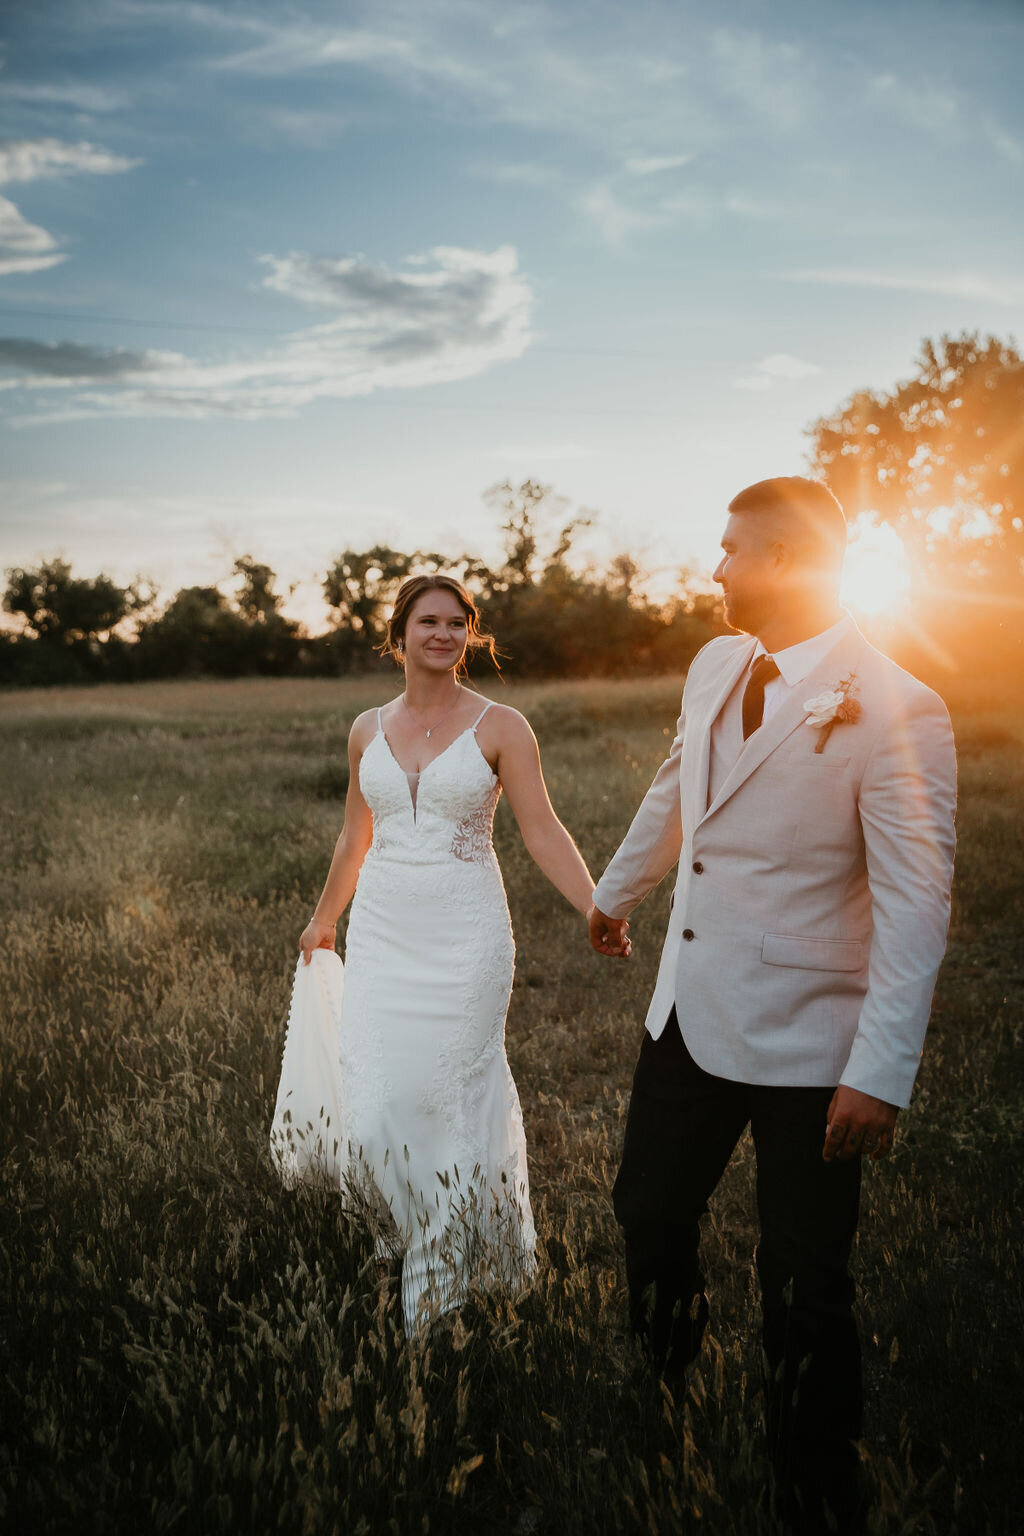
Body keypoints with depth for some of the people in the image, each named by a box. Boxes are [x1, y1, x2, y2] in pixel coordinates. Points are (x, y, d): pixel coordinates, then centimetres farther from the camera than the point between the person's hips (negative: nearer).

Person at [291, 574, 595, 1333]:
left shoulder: (501, 727, -4)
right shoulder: (368, 730, 8)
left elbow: (544, 833, -7)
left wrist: (600, 913, -19)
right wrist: (324, 921, 28)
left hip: (465, 936, -3)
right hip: (383, 933, 3)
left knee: (454, 1100, 4)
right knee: (377, 1110, 0)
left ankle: (448, 1279, 26)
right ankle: (420, 1234, 31)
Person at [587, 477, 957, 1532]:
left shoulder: (891, 710, -19)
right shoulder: (715, 665, 3)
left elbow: (916, 903, -20)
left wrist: (881, 1075, -22)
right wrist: (615, 892, 32)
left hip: (802, 1048, -7)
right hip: (689, 1012, 7)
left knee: (804, 1289, 5)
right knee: (649, 1212, 20)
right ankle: (661, 1389, 49)